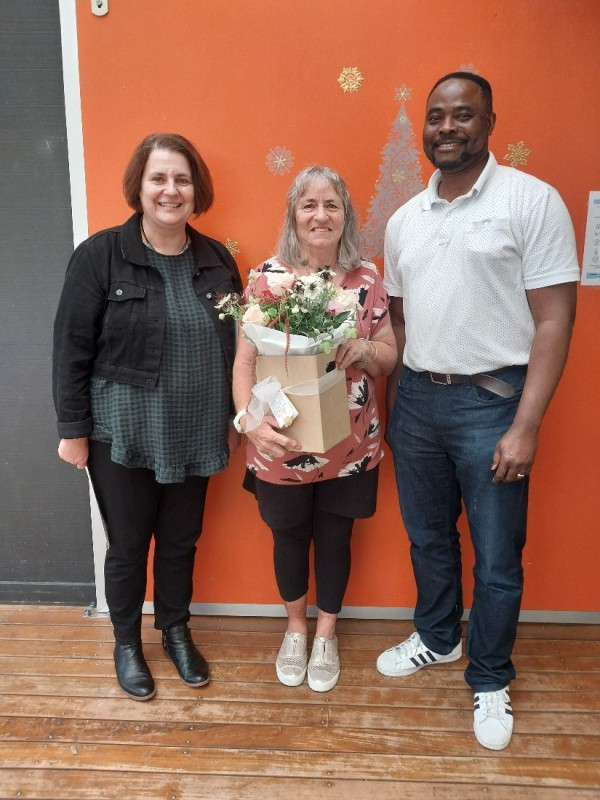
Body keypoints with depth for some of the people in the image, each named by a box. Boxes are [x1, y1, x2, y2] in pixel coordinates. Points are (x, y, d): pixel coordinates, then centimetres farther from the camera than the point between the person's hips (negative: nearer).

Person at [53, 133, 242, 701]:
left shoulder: (216, 260, 3)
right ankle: (126, 643, 37)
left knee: (181, 540, 17)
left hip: (194, 435, 3)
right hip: (122, 435, -3)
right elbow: (71, 347, -7)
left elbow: (234, 344, 8)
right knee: (127, 545, 12)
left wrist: (233, 416, 9)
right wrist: (72, 428, -7)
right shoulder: (100, 255, -9)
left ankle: (176, 631, 42)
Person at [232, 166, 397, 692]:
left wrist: (365, 348, -18)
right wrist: (248, 419, -24)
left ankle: (326, 634, 43)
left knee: (334, 539, 16)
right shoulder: (269, 275, -8)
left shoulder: (367, 278, -2)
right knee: (290, 538, 18)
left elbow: (390, 358, 4)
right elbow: (246, 359, -9)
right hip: (282, 446, -1)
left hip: (349, 446, 1)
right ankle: (295, 629, 46)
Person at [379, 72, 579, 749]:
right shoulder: (404, 219, 10)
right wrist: (389, 406, 12)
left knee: (496, 559, 8)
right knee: (427, 537, 19)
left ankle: (489, 680, 32)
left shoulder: (531, 201, -7)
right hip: (415, 398, 5)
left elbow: (554, 321, -10)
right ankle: (437, 638, 44)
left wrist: (525, 426, -16)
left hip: (490, 400, -5)